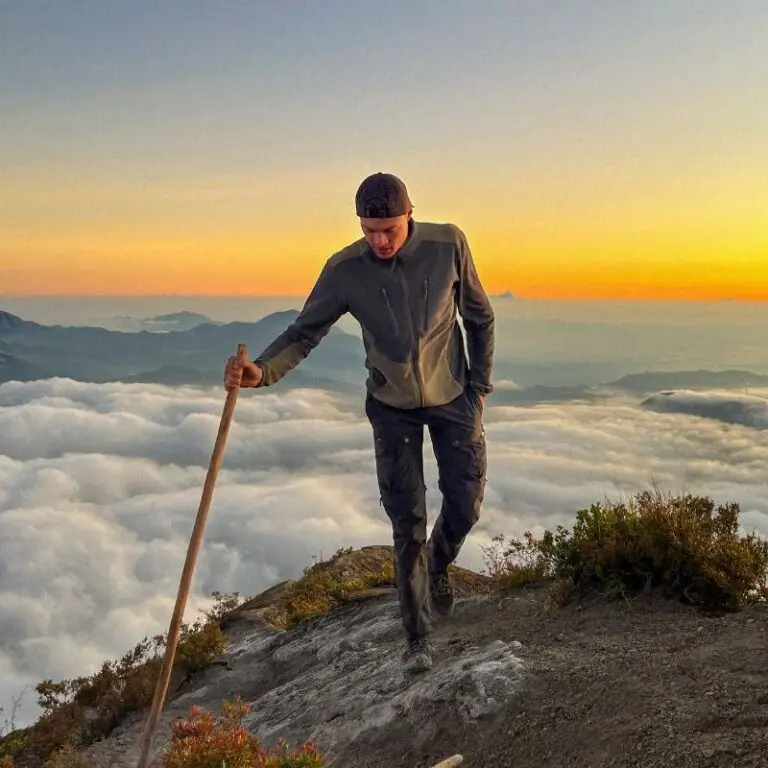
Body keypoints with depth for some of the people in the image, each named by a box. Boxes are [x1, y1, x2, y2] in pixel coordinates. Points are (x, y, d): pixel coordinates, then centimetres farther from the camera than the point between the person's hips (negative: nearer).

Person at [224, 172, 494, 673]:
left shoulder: (448, 244, -17)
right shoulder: (345, 270, -17)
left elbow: (479, 316, -3)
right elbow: (305, 332, -12)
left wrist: (479, 387, -2)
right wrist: (261, 370, -32)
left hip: (453, 398, 1)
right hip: (392, 406, 0)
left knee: (465, 506, 6)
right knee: (407, 524, 1)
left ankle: (439, 567, 42)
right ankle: (419, 635, 17)